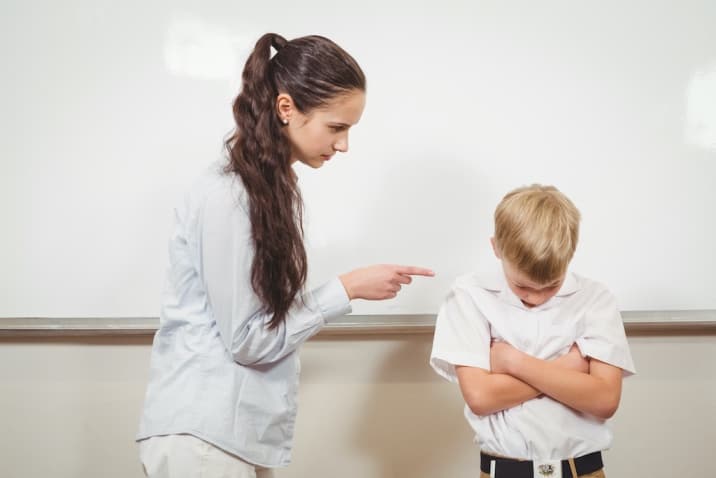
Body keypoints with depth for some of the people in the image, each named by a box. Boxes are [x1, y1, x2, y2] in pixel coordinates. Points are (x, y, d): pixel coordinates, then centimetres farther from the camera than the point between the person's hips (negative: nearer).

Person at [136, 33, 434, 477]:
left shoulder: (273, 185, 8)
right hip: (202, 432, -8)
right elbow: (248, 339, -15)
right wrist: (348, 288, -12)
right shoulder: (226, 197, -18)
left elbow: (268, 315, 7)